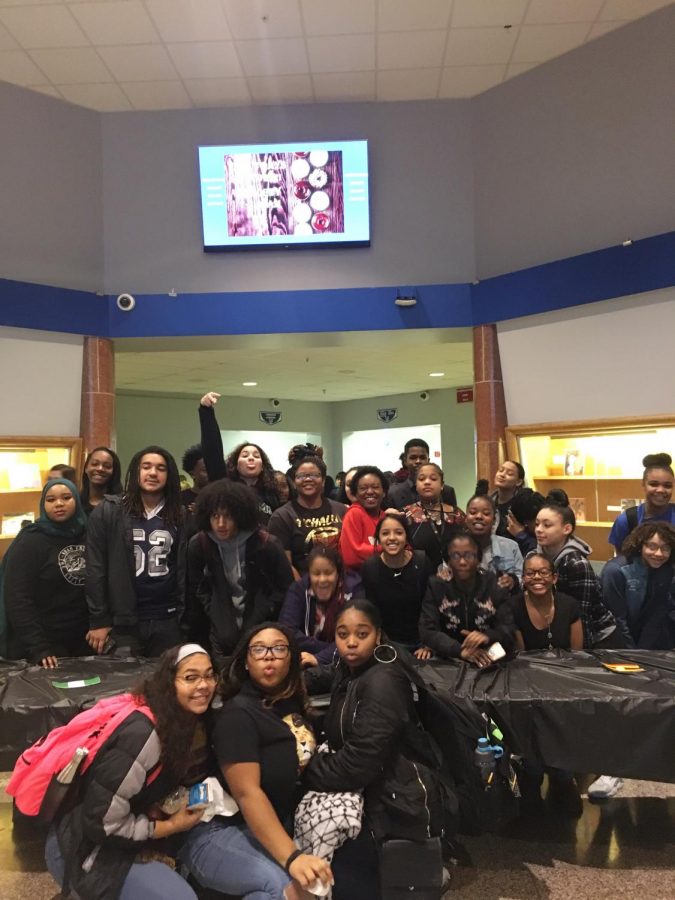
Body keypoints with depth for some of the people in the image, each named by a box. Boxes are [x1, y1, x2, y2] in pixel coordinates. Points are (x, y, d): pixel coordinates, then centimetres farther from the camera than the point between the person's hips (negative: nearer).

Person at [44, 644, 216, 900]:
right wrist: (170, 826, -15)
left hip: (118, 836, 8)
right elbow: (101, 823, -26)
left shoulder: (183, 722, -2)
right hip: (82, 848, -8)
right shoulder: (142, 734, -28)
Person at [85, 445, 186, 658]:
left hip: (167, 622, 2)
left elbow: (185, 569, 4)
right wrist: (98, 620, -5)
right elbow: (95, 568, -3)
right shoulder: (107, 512, -2)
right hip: (121, 622, -2)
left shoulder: (179, 517, 5)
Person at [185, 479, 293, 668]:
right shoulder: (198, 544, -6)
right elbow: (197, 588, 7)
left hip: (261, 630, -2)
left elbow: (285, 588, -4)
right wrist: (215, 615, -1)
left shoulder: (265, 544, -13)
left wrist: (259, 620, -7)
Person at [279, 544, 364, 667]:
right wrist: (332, 649, -20)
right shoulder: (298, 589, -7)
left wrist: (320, 658, -29)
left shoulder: (353, 590, -11)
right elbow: (287, 630, -15)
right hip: (305, 664, 0)